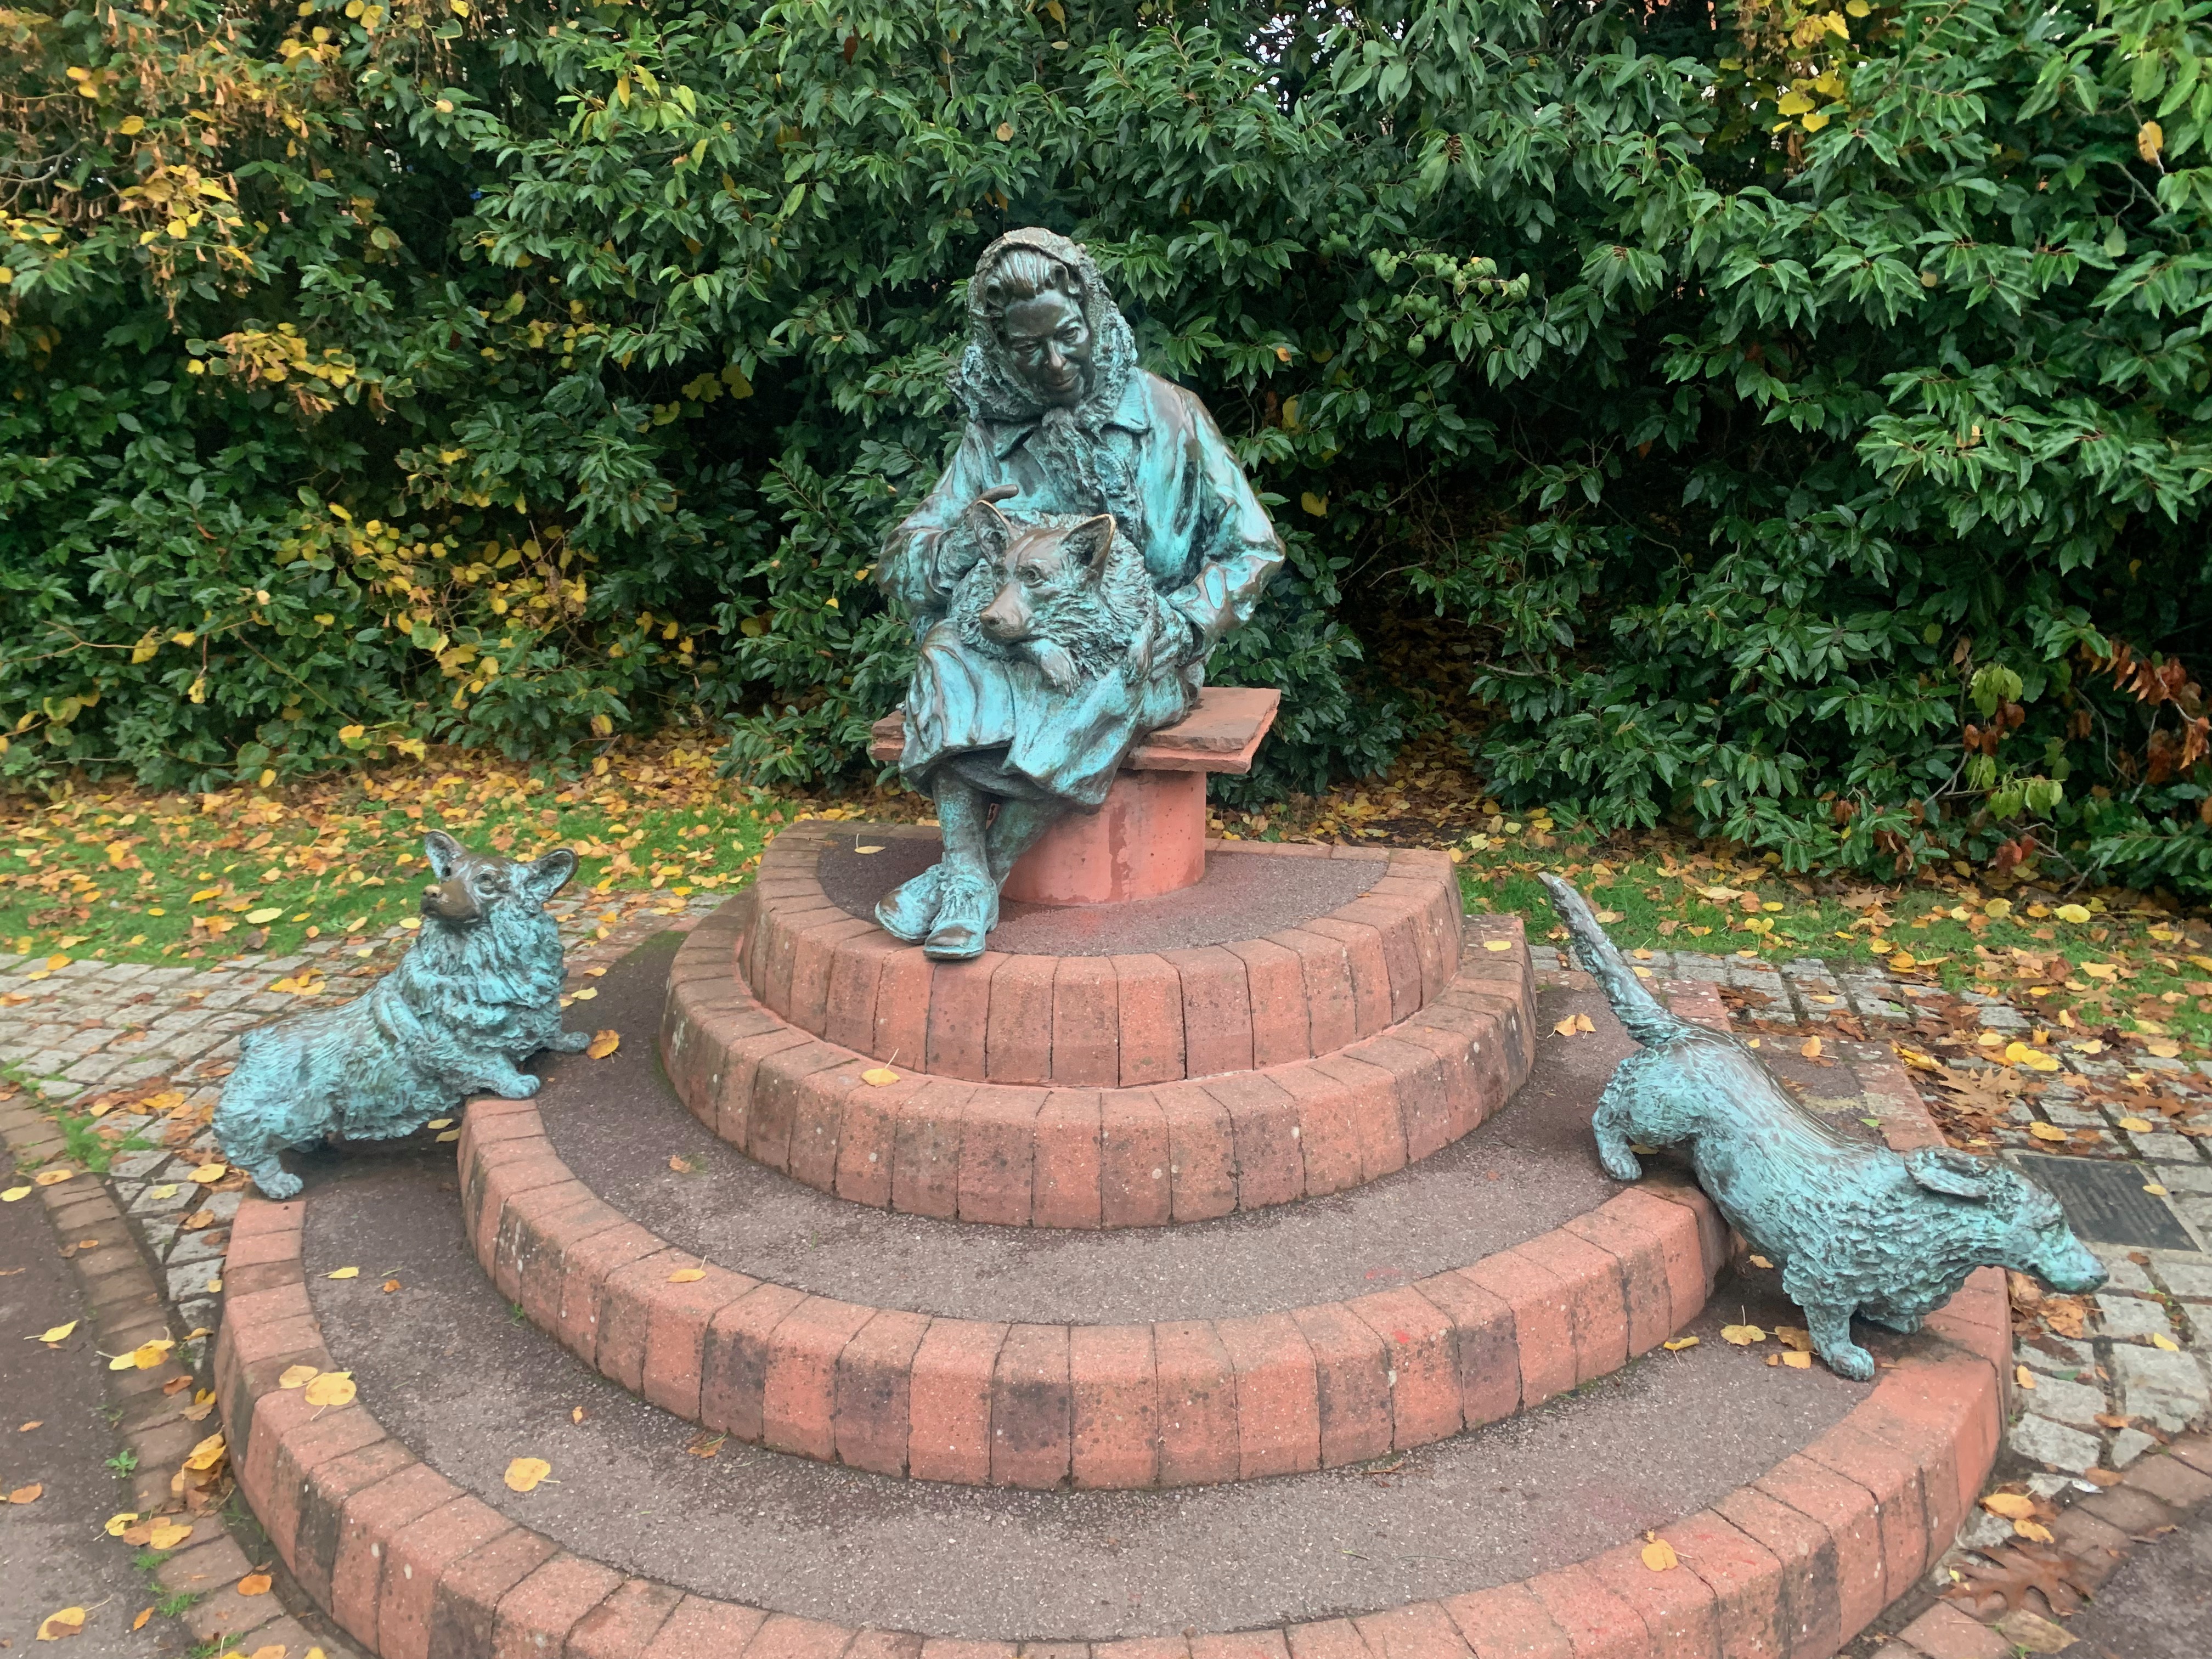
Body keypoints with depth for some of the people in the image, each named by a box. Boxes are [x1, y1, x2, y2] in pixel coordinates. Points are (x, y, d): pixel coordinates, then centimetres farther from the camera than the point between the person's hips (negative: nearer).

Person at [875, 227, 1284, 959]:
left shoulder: (1168, 417, 2)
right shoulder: (992, 439, 8)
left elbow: (1252, 549, 3)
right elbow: (899, 568, 5)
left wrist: (1175, 627, -13)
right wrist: (965, 537, -19)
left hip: (1135, 655, -2)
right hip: (1023, 645, 3)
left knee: (1101, 694, -37)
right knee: (947, 655, -30)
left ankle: (983, 872, -30)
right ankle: (968, 881, -38)